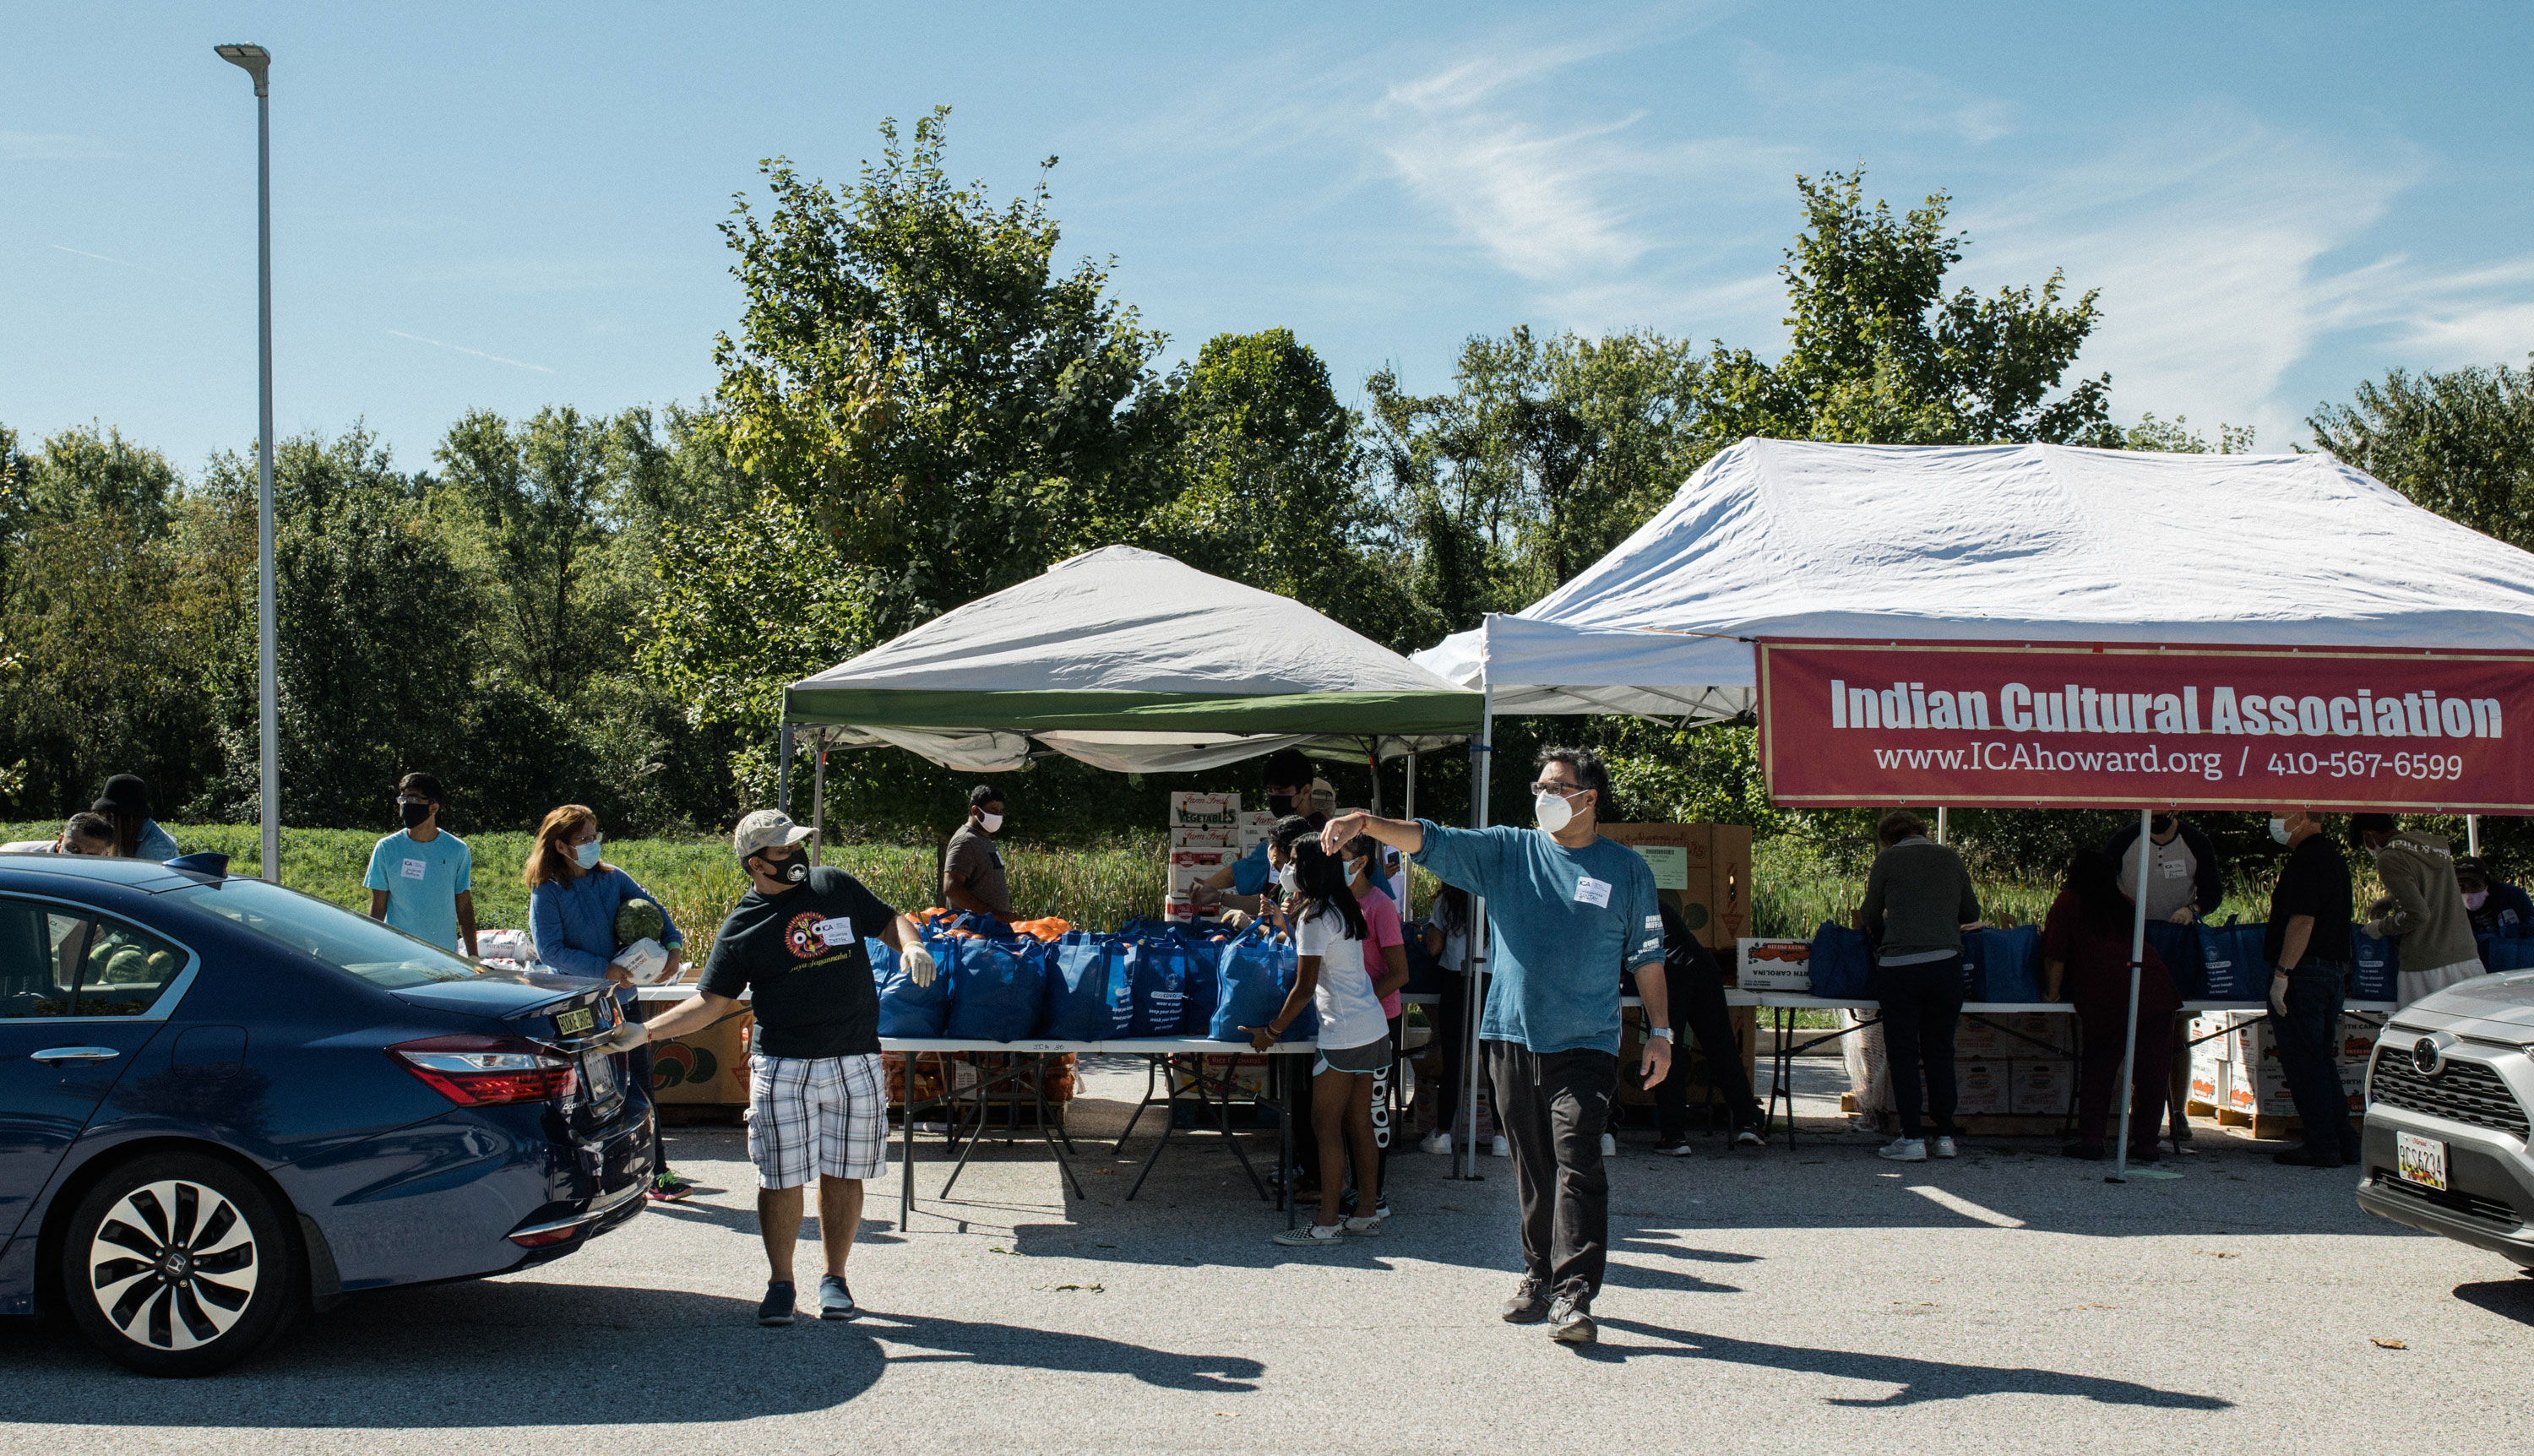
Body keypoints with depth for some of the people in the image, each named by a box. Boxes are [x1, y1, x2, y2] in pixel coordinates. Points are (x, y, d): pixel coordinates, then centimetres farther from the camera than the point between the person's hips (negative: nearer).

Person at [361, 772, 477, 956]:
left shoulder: (457, 851, 2)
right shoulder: (387, 848, 1)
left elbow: (464, 908, 6)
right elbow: (378, 907, 5)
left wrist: (473, 957, 4)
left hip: (445, 955, 0)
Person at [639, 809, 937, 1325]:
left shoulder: (836, 886, 7)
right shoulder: (741, 927, 1)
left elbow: (890, 922, 15)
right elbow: (712, 1001, 1)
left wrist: (911, 944, -8)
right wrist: (643, 1031, -9)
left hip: (857, 1064, 2)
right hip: (783, 1069, -1)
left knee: (844, 1175, 7)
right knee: (781, 1180, 1)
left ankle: (834, 1277, 22)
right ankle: (780, 1281, 19)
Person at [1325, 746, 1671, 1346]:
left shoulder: (1626, 869, 4)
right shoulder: (1507, 852, 7)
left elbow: (1646, 956, 9)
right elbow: (1429, 841, -2)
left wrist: (1660, 1031, 5)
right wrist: (1367, 822, -17)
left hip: (1585, 1044, -3)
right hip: (1512, 1037, 3)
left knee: (1577, 1163, -13)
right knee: (1531, 1167, 10)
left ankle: (1572, 1296, -13)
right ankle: (1539, 1277, 23)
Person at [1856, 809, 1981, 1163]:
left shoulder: (1888, 861, 3)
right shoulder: (1950, 857, 12)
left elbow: (1870, 918, 8)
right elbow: (1972, 913, 18)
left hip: (1898, 966, -3)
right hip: (1945, 962, 3)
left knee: (1902, 1054, 4)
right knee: (1940, 1051, 12)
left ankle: (1912, 1138, 1)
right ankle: (1945, 1136, 14)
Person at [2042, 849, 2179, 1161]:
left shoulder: (2068, 902, 10)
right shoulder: (2125, 904, 23)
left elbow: (2055, 957, 5)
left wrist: (2051, 993, 12)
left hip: (2108, 1000, -4)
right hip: (2156, 991, 4)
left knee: (2097, 1069, 8)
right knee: (2151, 1071, 8)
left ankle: (2091, 1139, 3)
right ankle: (2145, 1143, 8)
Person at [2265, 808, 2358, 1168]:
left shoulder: (2305, 860, -15)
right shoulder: (2334, 859, 17)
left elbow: (2302, 921, -22)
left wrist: (2282, 974, -22)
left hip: (2304, 972, -10)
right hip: (2334, 972, 10)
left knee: (2303, 1063, -4)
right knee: (2322, 1062, 15)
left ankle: (2322, 1147, -2)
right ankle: (2344, 1143, 16)